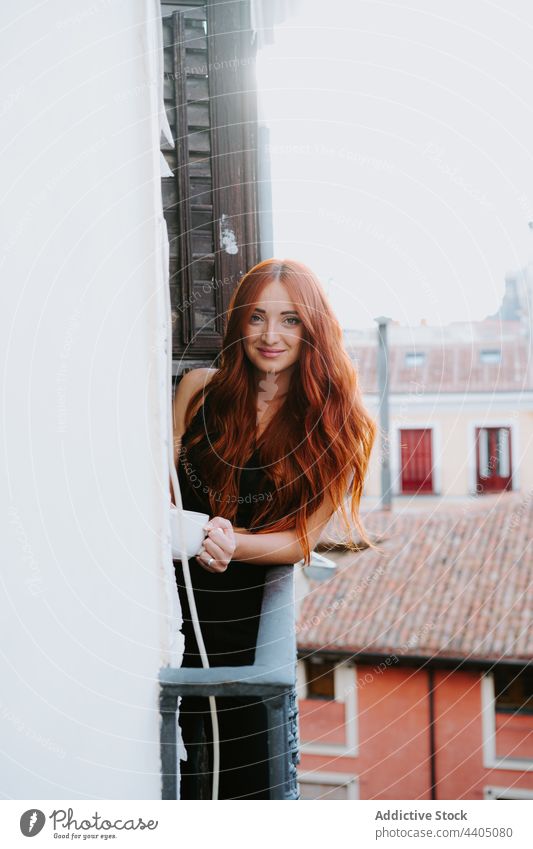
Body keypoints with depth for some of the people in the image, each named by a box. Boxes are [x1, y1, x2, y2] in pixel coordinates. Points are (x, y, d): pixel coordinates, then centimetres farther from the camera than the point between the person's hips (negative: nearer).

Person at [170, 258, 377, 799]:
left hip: (252, 616, 0)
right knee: (172, 773, 6)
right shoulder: (200, 388, 0)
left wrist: (234, 545, -23)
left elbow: (304, 538, -5)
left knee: (247, 777, 10)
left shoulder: (337, 424, -2)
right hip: (174, 597, 1)